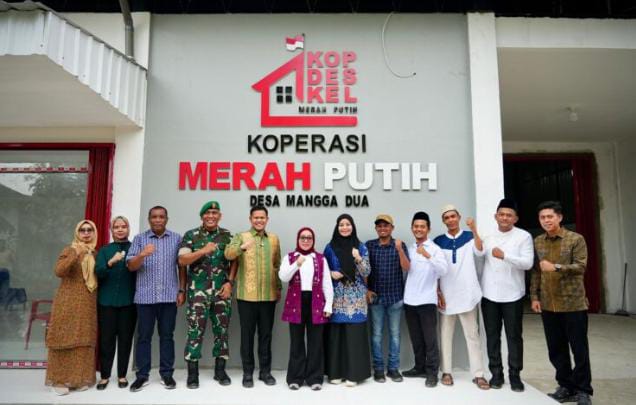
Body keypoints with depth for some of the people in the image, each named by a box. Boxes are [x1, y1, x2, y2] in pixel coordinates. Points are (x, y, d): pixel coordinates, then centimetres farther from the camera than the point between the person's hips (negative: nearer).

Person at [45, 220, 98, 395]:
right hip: (68, 303, -4)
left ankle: (80, 378, 15)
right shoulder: (69, 250, -1)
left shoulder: (96, 253, 12)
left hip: (88, 305, 4)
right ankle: (60, 380, 7)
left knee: (84, 341, 6)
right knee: (66, 339, -2)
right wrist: (76, 254, -28)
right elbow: (59, 271, -18)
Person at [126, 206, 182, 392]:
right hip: (145, 296, 0)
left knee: (167, 335, 7)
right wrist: (142, 255, -22)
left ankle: (167, 374, 17)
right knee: (143, 336, 7)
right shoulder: (139, 239, 5)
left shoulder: (177, 238, 6)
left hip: (169, 296, 0)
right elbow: (131, 266, -2)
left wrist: (182, 290, 2)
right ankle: (142, 375, 17)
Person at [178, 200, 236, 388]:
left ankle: (220, 370, 20)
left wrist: (230, 282, -4)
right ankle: (192, 373, 11)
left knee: (222, 329, 8)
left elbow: (234, 261, 7)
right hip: (198, 291, -2)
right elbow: (182, 261, -8)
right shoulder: (191, 235, 1)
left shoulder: (227, 235, 7)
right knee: (195, 330, -1)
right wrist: (203, 251, -18)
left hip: (222, 290, 2)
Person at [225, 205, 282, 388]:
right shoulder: (241, 236, -1)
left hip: (269, 295, 3)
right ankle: (248, 372, 18)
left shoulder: (274, 239, 10)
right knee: (247, 334, 6)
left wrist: (279, 287, 12)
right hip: (247, 295, -3)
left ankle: (265, 371, 23)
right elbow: (228, 254, -20)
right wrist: (242, 247, -40)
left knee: (266, 334, 11)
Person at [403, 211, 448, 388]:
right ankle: (420, 367, 26)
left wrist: (428, 256, -32)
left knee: (430, 338, 1)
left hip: (427, 300, -5)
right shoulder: (409, 249, 11)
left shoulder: (434, 248, -6)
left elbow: (444, 270, -21)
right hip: (409, 300, 5)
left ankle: (432, 372, 10)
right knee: (416, 338, 14)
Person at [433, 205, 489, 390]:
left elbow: (480, 251, -19)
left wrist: (474, 229, -28)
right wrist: (438, 292, -2)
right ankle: (446, 371, 16)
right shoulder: (438, 241, 4)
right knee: (446, 335, 7)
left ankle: (478, 374, 10)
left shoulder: (470, 237, 2)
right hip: (446, 296, 1)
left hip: (467, 294, -1)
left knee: (472, 335, 4)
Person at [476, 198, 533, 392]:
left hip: (512, 295, -3)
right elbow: (479, 253, -10)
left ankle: (515, 374, 17)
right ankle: (496, 372, 20)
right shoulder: (488, 235, 8)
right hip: (489, 294, 3)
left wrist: (504, 255, -21)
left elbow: (528, 263, -12)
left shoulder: (524, 236, -2)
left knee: (514, 336, 5)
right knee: (492, 335, 9)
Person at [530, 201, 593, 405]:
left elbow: (581, 266, -13)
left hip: (573, 303, -4)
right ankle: (566, 387, 25)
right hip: (548, 305, 4)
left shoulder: (576, 239, -4)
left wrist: (556, 267, -27)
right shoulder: (537, 242, 8)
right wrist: (534, 296, 5)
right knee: (556, 349, 11)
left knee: (579, 348, 4)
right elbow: (535, 271, 10)